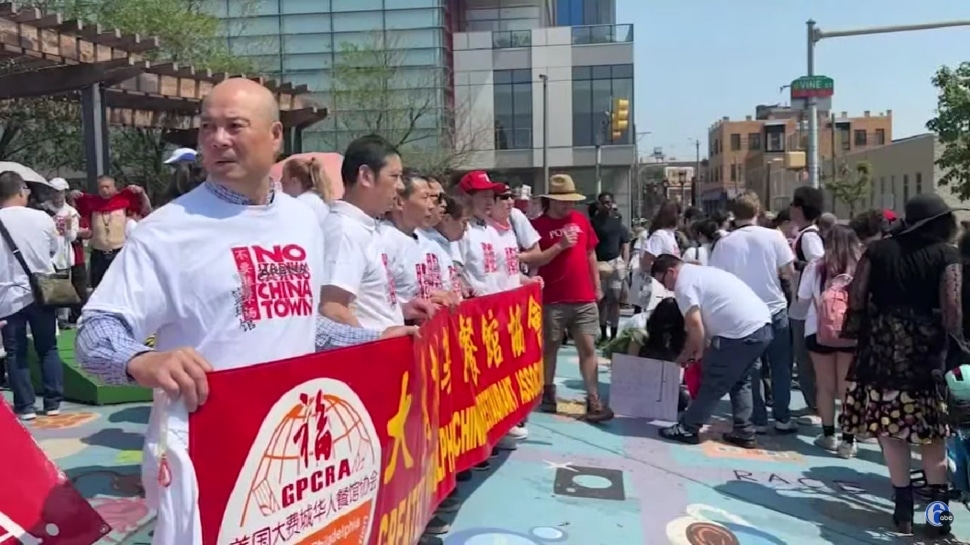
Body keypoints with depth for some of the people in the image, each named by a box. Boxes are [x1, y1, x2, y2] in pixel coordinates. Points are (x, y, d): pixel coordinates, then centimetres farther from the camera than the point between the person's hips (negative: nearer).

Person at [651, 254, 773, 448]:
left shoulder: (684, 282, -5)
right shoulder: (701, 272, 26)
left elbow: (694, 323, -16)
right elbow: (706, 320, 27)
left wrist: (697, 351, 1)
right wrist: (692, 351, 24)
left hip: (741, 333, -10)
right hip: (762, 326, 10)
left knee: (712, 385, 2)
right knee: (741, 382, 23)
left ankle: (687, 429, 13)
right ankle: (744, 433, 24)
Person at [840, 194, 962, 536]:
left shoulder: (878, 250, 6)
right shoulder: (946, 255, 0)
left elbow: (856, 295, 3)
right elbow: (951, 307, -8)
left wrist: (854, 331, 13)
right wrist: (957, 344, 1)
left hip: (882, 347, 1)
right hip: (927, 349, -1)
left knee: (891, 430, 4)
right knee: (931, 432, 10)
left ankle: (904, 508, 7)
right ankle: (938, 508, 12)